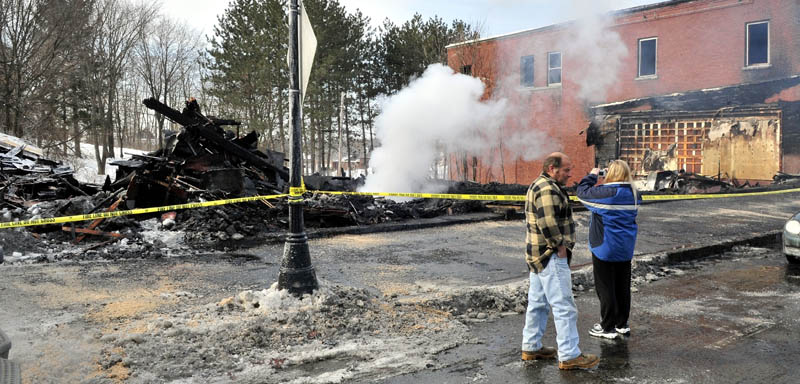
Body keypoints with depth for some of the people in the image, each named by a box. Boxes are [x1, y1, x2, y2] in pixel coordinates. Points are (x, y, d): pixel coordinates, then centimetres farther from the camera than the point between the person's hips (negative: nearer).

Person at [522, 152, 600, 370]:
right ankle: (569, 356, -2)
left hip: (538, 255, 11)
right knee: (564, 307, -6)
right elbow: (548, 223, -26)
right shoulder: (548, 190, -18)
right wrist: (560, 246, -15)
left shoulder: (538, 186, 16)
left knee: (537, 303, 16)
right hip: (551, 257, -11)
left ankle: (531, 347, 24)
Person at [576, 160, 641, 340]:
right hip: (626, 249, 7)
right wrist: (600, 183, 11)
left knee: (605, 288, 3)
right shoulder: (633, 193, 2)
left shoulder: (606, 192, -20)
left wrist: (592, 175, 5)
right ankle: (622, 324, 26)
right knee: (623, 287, 15)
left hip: (606, 249, -7)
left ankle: (608, 328, 9)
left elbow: (583, 192, -11)